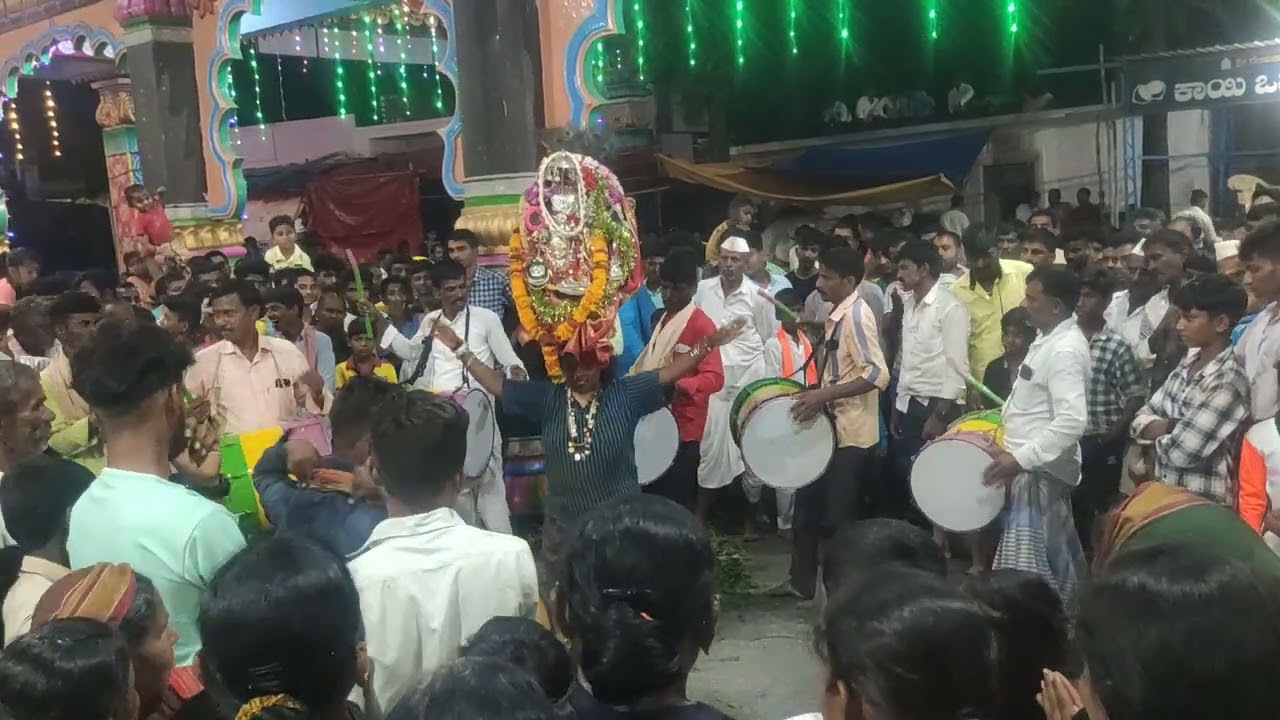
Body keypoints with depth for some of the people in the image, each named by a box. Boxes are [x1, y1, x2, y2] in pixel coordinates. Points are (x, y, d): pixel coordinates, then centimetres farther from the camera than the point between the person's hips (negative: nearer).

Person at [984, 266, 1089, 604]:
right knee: (1057, 554, 19)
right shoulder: (1050, 339, 10)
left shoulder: (1065, 350, -22)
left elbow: (1073, 421, -30)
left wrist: (1020, 457, -28)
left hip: (1040, 469, -10)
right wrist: (1004, 418, 16)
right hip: (1039, 464, 10)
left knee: (1026, 564, -6)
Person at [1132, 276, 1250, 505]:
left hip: (1203, 503, -7)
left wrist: (1158, 429, -5)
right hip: (1166, 491, 7)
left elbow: (1180, 453, -25)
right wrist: (1172, 427, -15)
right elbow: (1142, 418, 4)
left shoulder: (1229, 380, -21)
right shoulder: (1189, 363, 4)